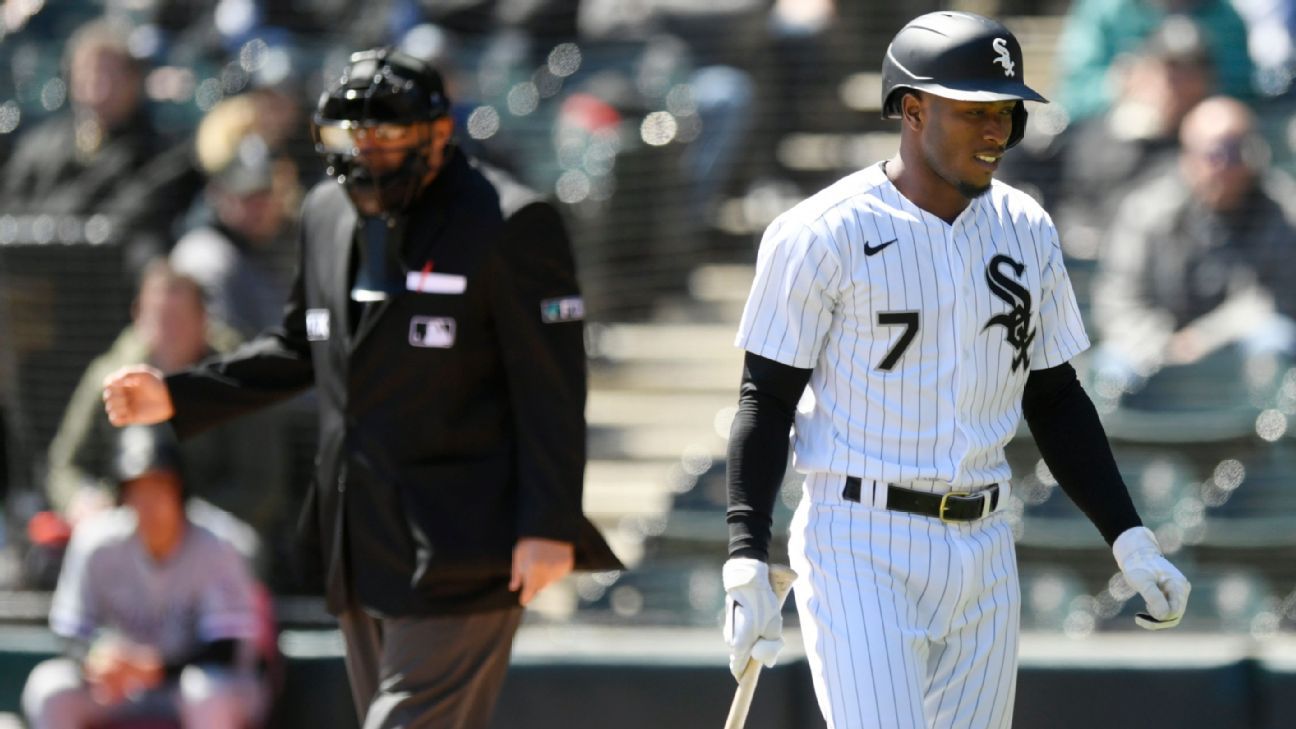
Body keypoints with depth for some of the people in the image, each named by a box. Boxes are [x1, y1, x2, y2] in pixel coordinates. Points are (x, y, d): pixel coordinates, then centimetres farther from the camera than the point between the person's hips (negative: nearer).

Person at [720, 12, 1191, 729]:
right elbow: (765, 403, -7)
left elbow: (1055, 401, 16)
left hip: (984, 552, 6)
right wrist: (745, 568, -16)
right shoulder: (822, 234, -9)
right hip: (860, 548, -6)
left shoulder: (1026, 231, 8)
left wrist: (1129, 539, 7)